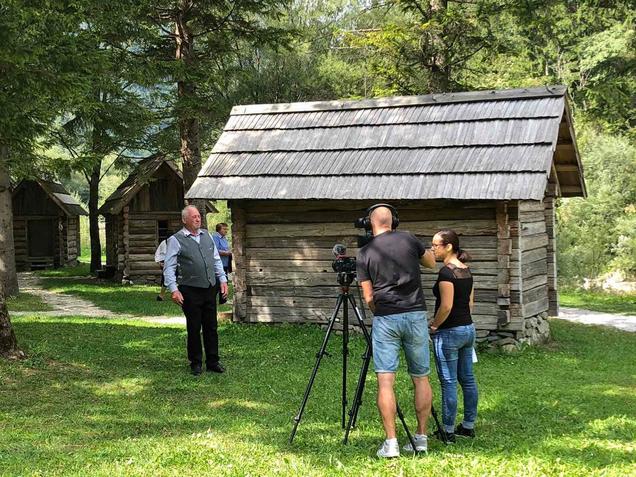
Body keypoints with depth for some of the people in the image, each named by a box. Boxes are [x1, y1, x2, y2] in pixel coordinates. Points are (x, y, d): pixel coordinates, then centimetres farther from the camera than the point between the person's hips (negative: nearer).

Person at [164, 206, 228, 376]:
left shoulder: (207, 235, 12)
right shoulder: (176, 240, -5)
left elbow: (216, 260, 18)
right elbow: (169, 267, -8)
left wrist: (223, 280, 11)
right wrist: (173, 289, -17)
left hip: (210, 289, 5)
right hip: (190, 291, -5)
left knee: (211, 327, 10)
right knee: (194, 328, 3)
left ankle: (213, 362, 19)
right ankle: (195, 363, 16)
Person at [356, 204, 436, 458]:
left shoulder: (364, 253, 1)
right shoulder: (408, 240, 4)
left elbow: (368, 297, 3)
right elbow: (431, 262, 22)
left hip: (385, 319, -2)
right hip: (416, 315, 2)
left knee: (385, 380, -2)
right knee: (421, 378, 12)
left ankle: (391, 442, -7)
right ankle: (421, 437, 16)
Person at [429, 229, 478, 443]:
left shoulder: (446, 272, -18)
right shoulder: (466, 271, 9)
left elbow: (446, 306, -21)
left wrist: (434, 325, -8)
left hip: (449, 332, -9)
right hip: (468, 329, 9)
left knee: (449, 382, -2)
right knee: (467, 379, 13)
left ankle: (448, 431, 3)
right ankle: (469, 425, 21)